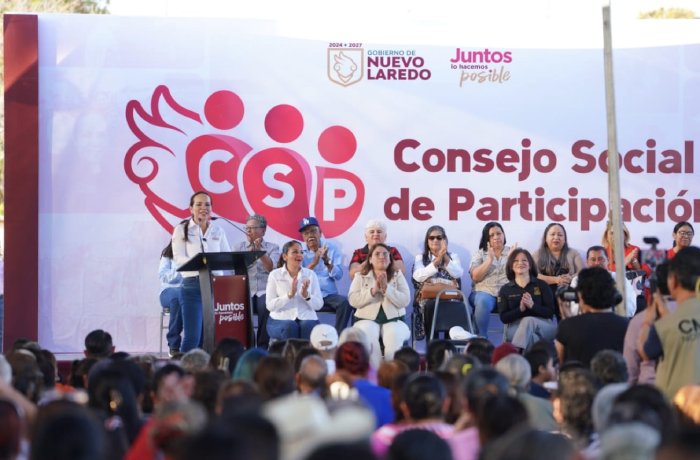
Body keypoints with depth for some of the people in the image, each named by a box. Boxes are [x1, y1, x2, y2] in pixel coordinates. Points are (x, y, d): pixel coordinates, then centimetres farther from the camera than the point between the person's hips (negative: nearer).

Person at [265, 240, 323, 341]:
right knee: (290, 327, -35)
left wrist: (306, 295, -15)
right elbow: (270, 305, -5)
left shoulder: (310, 274, 10)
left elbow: (319, 305, 5)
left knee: (308, 327, -32)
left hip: (307, 318, 2)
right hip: (280, 320, -1)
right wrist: (289, 294, -18)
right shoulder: (275, 275, 5)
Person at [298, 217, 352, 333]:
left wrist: (327, 261, -20)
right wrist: (313, 263, -25)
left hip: (328, 295, 1)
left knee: (344, 303, -28)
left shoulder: (331, 248, 6)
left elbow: (338, 275, -2)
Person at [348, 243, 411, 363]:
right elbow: (353, 300, -1)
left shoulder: (398, 276, 12)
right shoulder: (360, 277, 12)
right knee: (368, 337, -34)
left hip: (394, 320, 0)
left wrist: (386, 288, -12)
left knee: (394, 338, -33)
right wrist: (373, 290, -12)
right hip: (367, 319, 0)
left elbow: (405, 301, 0)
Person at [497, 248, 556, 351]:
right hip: (515, 327, 0)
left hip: (543, 326, 0)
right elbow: (504, 318, 1)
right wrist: (520, 309, -17)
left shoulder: (541, 285, 8)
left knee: (528, 320, -37)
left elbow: (550, 312, 0)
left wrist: (532, 305, -18)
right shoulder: (505, 290, 11)